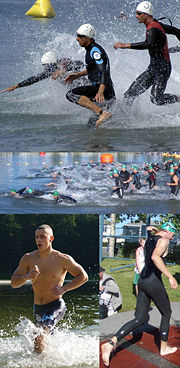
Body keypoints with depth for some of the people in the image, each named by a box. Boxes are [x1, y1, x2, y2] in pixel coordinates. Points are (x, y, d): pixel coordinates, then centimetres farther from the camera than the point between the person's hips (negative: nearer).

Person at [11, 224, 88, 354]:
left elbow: (83, 276, -1)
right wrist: (27, 277, -23)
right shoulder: (28, 258, -1)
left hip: (55, 305, -5)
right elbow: (14, 283, -2)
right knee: (45, 341, 24)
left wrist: (64, 288, -14)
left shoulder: (62, 259, -10)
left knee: (39, 337, -28)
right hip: (38, 309, 5)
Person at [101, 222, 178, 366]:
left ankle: (111, 343, -11)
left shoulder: (149, 239, 15)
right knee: (166, 313, 16)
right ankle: (164, 348, 26)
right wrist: (170, 276, -30)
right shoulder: (163, 241, -10)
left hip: (142, 280, 8)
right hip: (154, 281, -8)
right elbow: (155, 257, -28)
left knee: (140, 319, 6)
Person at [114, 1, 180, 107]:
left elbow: (148, 44, -40)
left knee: (156, 99, -14)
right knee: (130, 94, 0)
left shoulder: (152, 29, -20)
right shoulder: (157, 25, 8)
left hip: (162, 68, -9)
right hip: (153, 68, 9)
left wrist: (126, 45, -41)